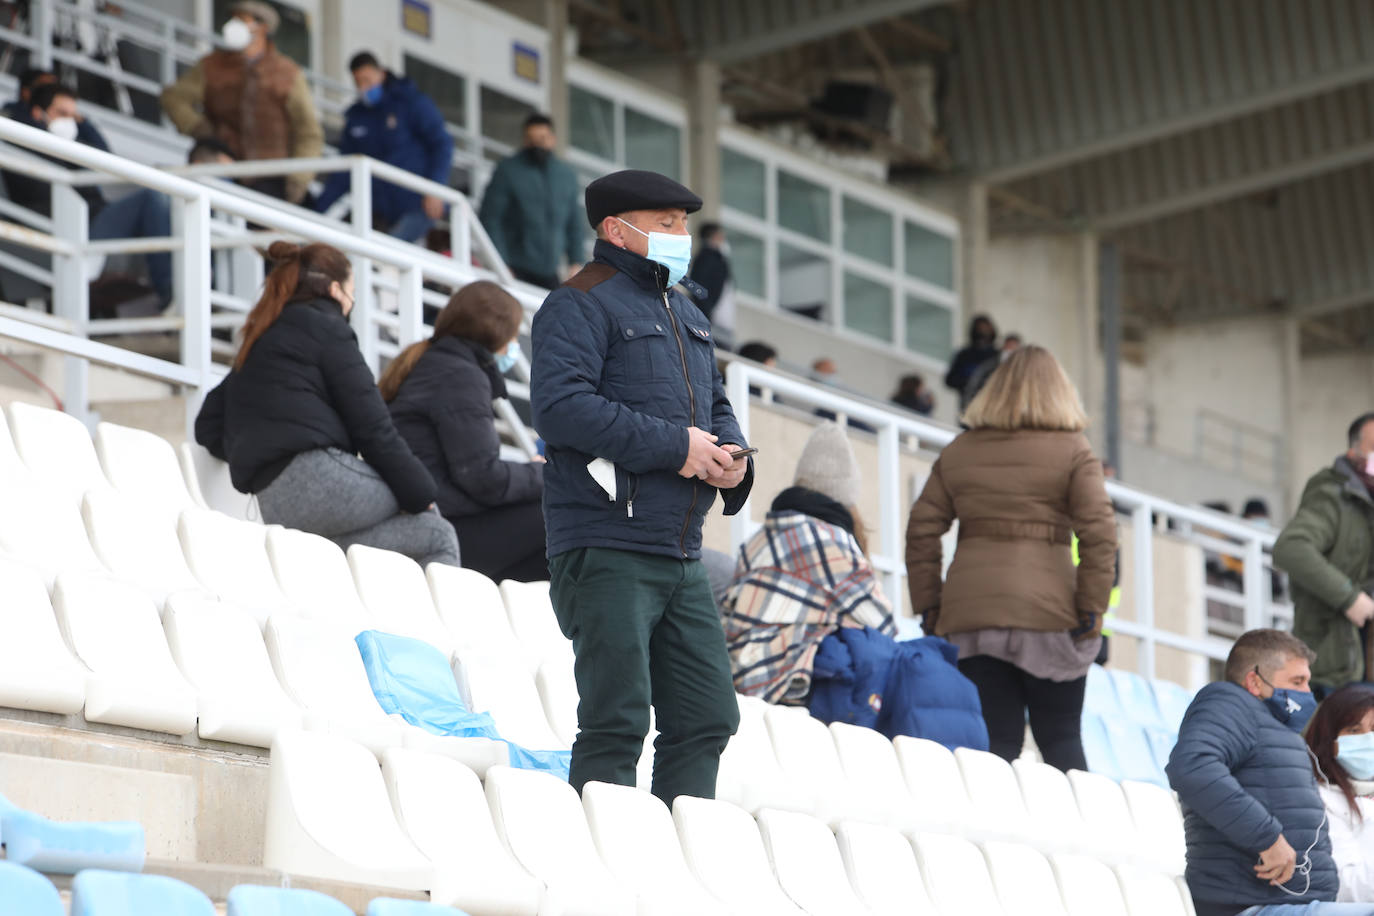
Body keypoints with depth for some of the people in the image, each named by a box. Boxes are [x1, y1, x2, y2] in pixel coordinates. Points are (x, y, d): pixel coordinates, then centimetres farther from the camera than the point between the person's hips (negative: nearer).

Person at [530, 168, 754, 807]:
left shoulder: (687, 317, 23)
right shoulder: (580, 306, -5)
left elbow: (716, 407, 28)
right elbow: (560, 407, -19)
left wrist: (730, 457, 3)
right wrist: (673, 447, -17)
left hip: (682, 557, 9)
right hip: (607, 550, -9)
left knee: (707, 717, 7)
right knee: (617, 721, -10)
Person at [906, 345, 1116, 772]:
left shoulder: (957, 453, 13)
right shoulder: (1073, 451, 2)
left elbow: (921, 530, 10)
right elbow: (1099, 532, -7)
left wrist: (927, 605, 12)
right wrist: (1092, 608, -5)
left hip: (968, 609, 2)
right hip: (1047, 609, -2)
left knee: (995, 741, 3)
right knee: (1061, 739, 5)